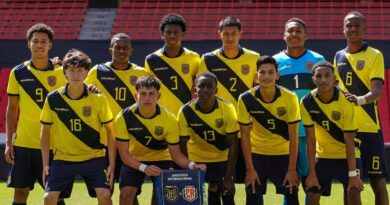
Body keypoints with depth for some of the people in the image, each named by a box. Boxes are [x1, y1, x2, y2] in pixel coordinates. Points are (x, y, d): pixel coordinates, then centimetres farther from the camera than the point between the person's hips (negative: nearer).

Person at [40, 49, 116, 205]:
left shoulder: (98, 99, -9)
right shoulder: (53, 99, -7)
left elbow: (110, 131, -2)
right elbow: (45, 131, 4)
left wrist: (111, 164, -7)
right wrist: (45, 164, 0)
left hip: (94, 157, -1)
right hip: (63, 158, 1)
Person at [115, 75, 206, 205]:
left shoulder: (169, 119, -24)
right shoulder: (124, 117, -25)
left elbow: (176, 154, -17)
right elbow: (124, 153, -19)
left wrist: (192, 165, -37)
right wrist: (144, 168, -35)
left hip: (161, 158, 0)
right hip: (134, 160, 0)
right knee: (126, 193, -16)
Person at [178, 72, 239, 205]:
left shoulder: (227, 109, -24)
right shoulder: (186, 112, -23)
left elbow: (232, 144, -18)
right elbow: (182, 145, -13)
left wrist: (228, 177, -19)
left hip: (222, 157, 0)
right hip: (196, 158, 0)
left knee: (227, 193, -4)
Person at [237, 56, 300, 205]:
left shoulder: (290, 98, -19)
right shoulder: (246, 99, -17)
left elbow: (293, 136, -13)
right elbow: (245, 135, -10)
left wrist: (292, 169, -14)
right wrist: (250, 169, -12)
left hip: (283, 154, 0)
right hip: (257, 154, 0)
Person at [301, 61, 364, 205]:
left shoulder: (345, 101, -23)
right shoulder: (307, 102, -16)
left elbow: (349, 141, -21)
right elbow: (310, 139, -12)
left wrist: (353, 174, -24)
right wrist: (312, 173, -14)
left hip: (346, 155, -2)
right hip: (322, 155, 2)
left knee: (353, 192, -17)